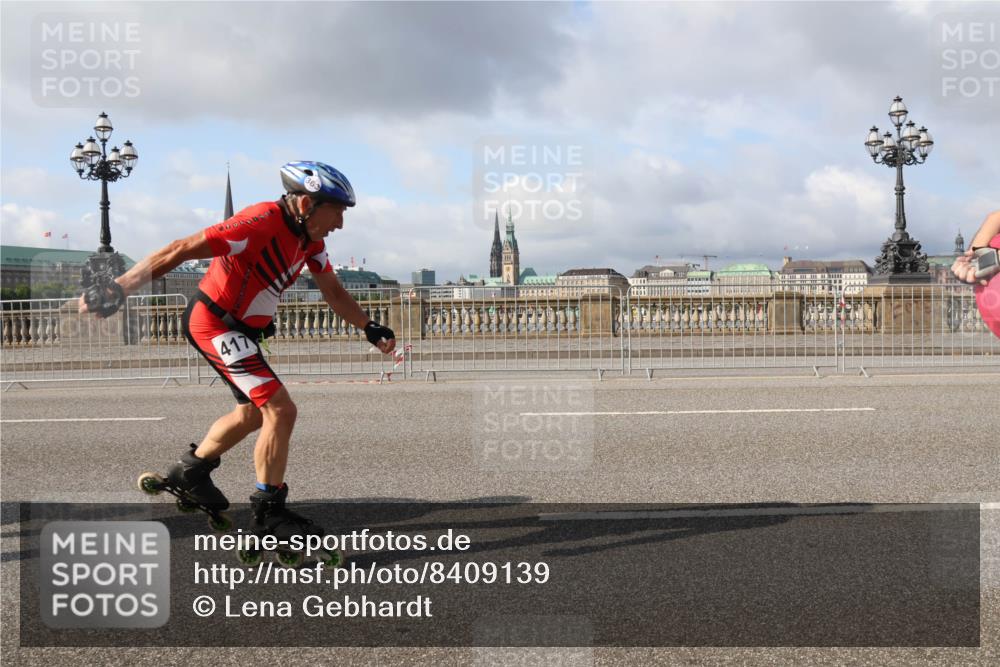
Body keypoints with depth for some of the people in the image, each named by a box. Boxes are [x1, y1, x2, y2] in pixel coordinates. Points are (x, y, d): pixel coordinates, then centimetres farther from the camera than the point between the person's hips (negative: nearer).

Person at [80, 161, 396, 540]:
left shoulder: (310, 239, 0)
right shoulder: (264, 222, -28)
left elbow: (333, 291, 13)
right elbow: (180, 250, -31)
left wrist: (369, 328, 6)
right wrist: (118, 290, -34)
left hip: (239, 329, 10)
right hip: (213, 323, -10)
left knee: (256, 411, 24)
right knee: (281, 410, -15)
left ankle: (190, 472, 42)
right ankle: (268, 511, -1)